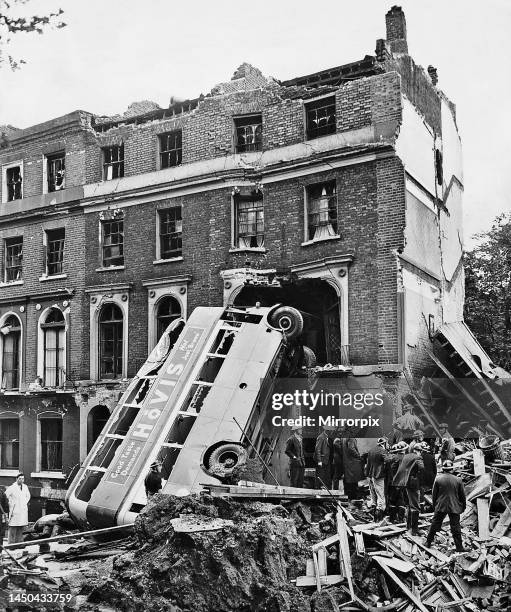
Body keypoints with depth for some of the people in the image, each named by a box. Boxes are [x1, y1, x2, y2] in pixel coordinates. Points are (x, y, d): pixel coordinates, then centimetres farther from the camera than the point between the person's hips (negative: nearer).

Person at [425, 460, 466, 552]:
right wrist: (463, 507, 16)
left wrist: (434, 506, 13)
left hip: (440, 507, 0)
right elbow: (462, 495, 2)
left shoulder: (438, 479, -6)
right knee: (455, 527, 6)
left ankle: (428, 542, 20)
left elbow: (434, 494, 1)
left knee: (435, 524, 12)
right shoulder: (458, 480, -5)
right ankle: (459, 547, 8)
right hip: (454, 507, 0)